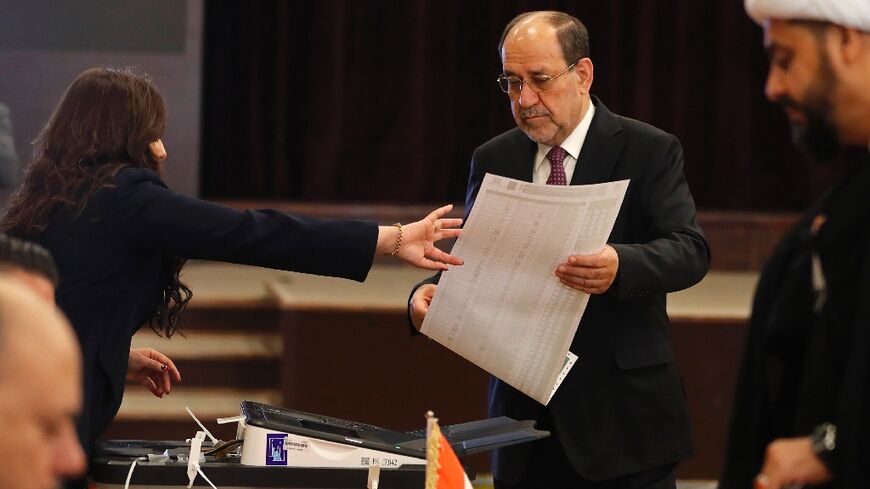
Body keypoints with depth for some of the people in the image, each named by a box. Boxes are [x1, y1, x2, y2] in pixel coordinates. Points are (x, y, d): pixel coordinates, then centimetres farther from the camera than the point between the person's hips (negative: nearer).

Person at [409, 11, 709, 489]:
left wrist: (620, 266, -35)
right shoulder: (493, 160, 10)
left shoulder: (650, 151, -4)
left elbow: (690, 250, -14)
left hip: (620, 415, -4)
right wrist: (430, 292, -14)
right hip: (525, 411, 4)